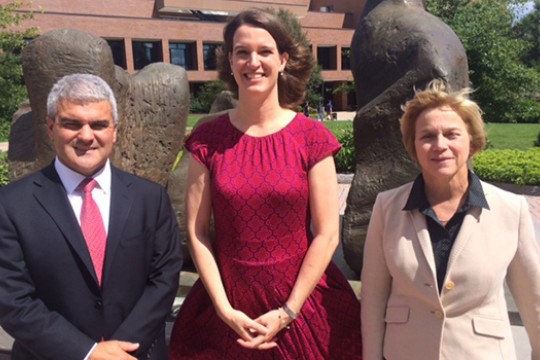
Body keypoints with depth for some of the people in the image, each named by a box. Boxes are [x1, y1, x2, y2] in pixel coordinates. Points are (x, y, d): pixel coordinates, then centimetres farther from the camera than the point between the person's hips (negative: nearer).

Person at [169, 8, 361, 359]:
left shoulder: (312, 136, -7)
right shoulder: (207, 139, -4)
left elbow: (327, 234, -8)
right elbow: (197, 231, -4)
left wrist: (288, 311, -10)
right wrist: (225, 309, -9)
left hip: (302, 301, -1)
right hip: (229, 306, 1)